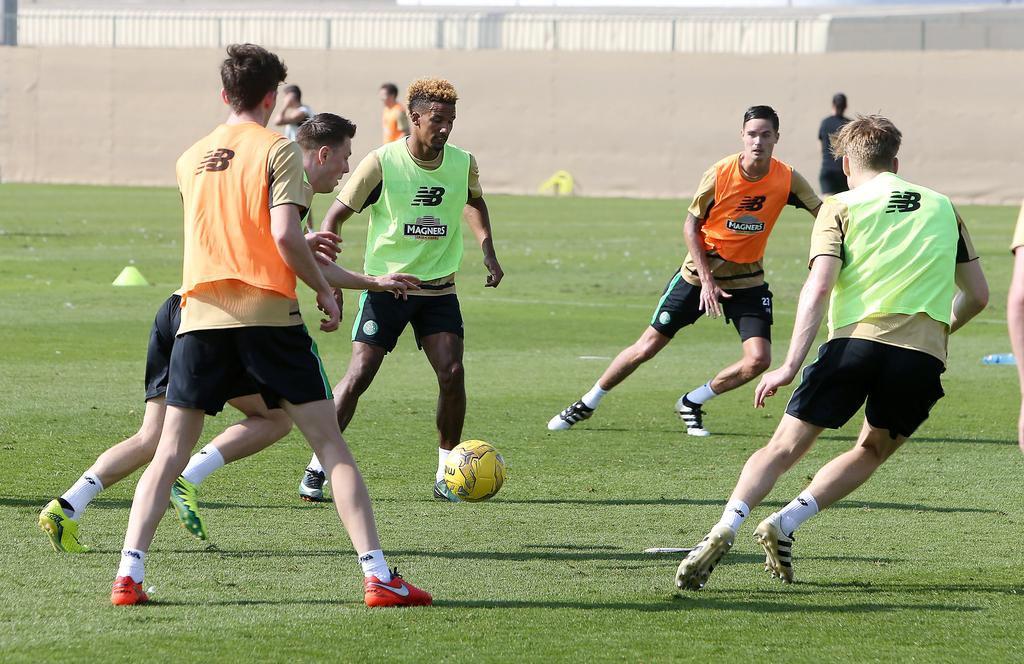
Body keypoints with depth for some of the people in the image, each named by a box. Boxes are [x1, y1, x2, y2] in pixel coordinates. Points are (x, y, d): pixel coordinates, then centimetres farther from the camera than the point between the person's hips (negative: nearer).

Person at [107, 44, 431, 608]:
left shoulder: (191, 159, 15)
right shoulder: (276, 150, -2)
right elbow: (284, 234, -13)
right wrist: (323, 287, 2)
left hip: (202, 314, 4)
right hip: (267, 313, -4)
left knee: (170, 452, 8)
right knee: (330, 443, 1)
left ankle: (129, 573, -6)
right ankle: (377, 575, -5)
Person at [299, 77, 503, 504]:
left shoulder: (464, 164, -3)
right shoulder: (381, 163, -14)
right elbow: (334, 219, -8)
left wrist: (487, 249, 10)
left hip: (439, 289, 3)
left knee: (452, 374, -12)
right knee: (359, 376, -11)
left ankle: (446, 475, 3)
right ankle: (316, 469, -1)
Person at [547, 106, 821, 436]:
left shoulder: (787, 179, -14)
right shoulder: (720, 174, -19)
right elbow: (691, 225, -10)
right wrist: (707, 279, -15)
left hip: (747, 281, 2)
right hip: (699, 274, -2)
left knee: (758, 359, -16)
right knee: (646, 348, 0)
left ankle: (692, 403, 7)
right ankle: (587, 404, 20)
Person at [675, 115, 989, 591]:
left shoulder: (841, 207, 10)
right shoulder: (942, 207, 21)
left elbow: (819, 288, -4)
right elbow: (978, 294, 23)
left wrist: (791, 364, -8)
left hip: (856, 338, -2)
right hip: (923, 355, 2)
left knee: (785, 446, 3)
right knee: (871, 452, 21)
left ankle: (724, 530, -17)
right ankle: (785, 524, 3)